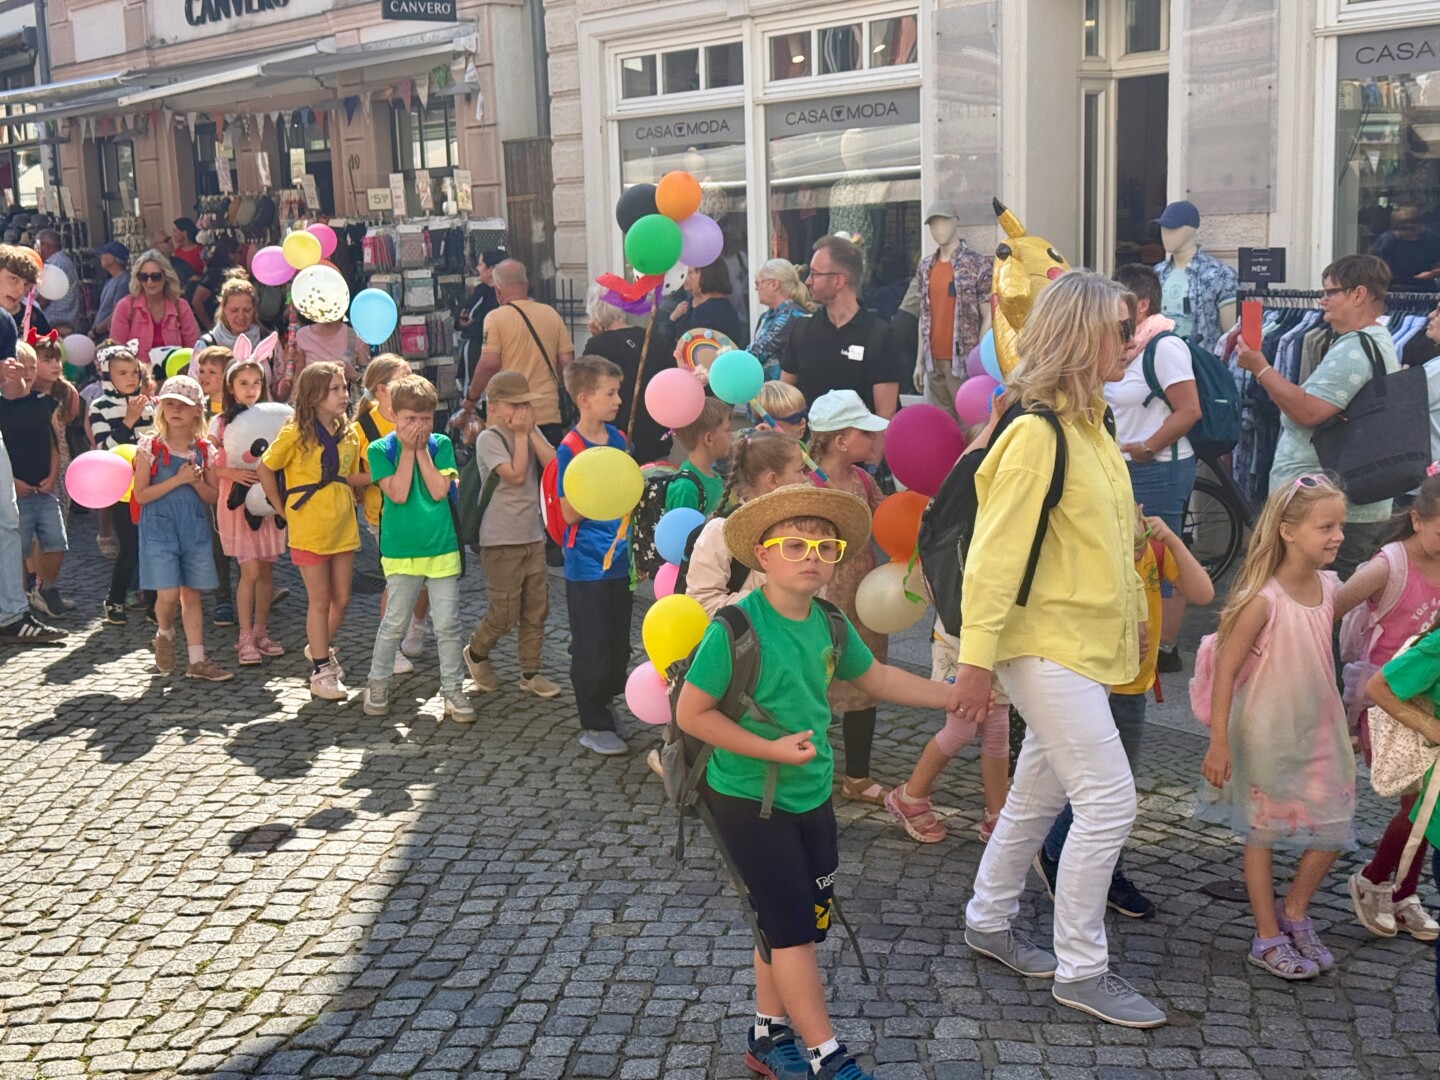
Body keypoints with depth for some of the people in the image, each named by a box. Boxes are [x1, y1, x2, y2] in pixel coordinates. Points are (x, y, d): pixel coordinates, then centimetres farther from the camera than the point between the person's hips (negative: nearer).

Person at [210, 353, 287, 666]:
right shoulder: (221, 423, -1)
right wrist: (232, 473, -20)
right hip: (236, 502, -3)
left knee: (266, 570, 7)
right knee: (251, 570, -8)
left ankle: (260, 632, 20)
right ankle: (245, 638, 0)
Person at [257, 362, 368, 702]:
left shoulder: (349, 433, 6)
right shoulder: (296, 434, -12)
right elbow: (264, 469, -4)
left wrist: (377, 475, 0)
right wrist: (282, 509, -4)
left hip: (343, 527, 5)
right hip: (309, 530, -5)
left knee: (341, 598, 11)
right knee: (320, 600, 1)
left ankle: (320, 648, 36)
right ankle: (320, 673, 11)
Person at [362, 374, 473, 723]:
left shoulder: (441, 445, 2)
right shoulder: (380, 450, -3)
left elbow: (439, 491, -11)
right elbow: (398, 494, -15)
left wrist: (421, 450, -10)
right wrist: (408, 449, -13)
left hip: (442, 549, 1)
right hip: (401, 550, -1)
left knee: (448, 624, 3)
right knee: (394, 622, 7)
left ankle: (453, 690, 13)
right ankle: (377, 684, 24)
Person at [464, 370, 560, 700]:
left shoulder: (533, 433, 8)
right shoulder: (489, 439, -11)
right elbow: (516, 475, -21)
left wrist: (531, 432, -11)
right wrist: (519, 434, -15)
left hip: (533, 536, 6)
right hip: (501, 541, -6)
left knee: (536, 608, 9)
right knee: (505, 612, -2)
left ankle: (530, 673, 20)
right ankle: (476, 652, 25)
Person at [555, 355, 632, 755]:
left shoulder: (618, 439, 5)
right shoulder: (570, 450, -14)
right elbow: (570, 513, -15)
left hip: (619, 560, 6)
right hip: (587, 566, -6)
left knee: (619, 643, 15)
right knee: (591, 648, 2)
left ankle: (605, 704, 33)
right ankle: (594, 726, 13)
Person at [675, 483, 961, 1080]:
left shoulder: (829, 624, -1)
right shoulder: (736, 629, -21)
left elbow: (876, 677, 17)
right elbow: (692, 713, -18)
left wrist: (953, 696, 17)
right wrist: (771, 749, -23)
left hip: (812, 796, 7)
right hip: (749, 800, -7)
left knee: (788, 921, 15)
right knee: (792, 925, -2)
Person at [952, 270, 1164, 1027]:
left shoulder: (1089, 423, 10)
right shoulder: (1037, 432, -19)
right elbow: (995, 550, -21)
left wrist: (1133, 618, 18)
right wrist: (976, 658, -22)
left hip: (1086, 643, 9)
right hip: (1045, 645, -9)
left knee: (1040, 792, 18)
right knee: (1109, 801, -8)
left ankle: (989, 922, 34)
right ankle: (1081, 971, 6)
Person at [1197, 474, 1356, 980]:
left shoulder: (1328, 588, 0)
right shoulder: (1263, 599, -20)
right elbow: (1225, 669, -18)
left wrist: (1337, 724, 16)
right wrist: (1219, 741, -18)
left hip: (1320, 731, 7)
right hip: (1268, 734, -6)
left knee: (1332, 833, 9)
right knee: (1262, 833, 8)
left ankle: (1294, 914, 32)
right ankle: (1268, 938, 21)